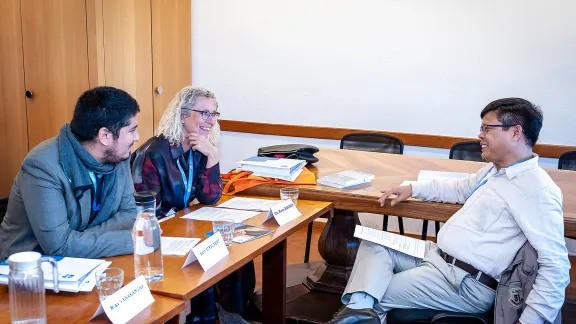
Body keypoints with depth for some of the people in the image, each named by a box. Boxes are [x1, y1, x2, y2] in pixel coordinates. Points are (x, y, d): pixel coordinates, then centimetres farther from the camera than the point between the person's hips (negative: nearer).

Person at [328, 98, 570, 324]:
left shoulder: (537, 190, -20)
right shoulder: (495, 170, 12)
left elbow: (556, 266, -24)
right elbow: (460, 189, 32)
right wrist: (412, 189, 20)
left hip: (465, 283, -10)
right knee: (374, 244, -2)